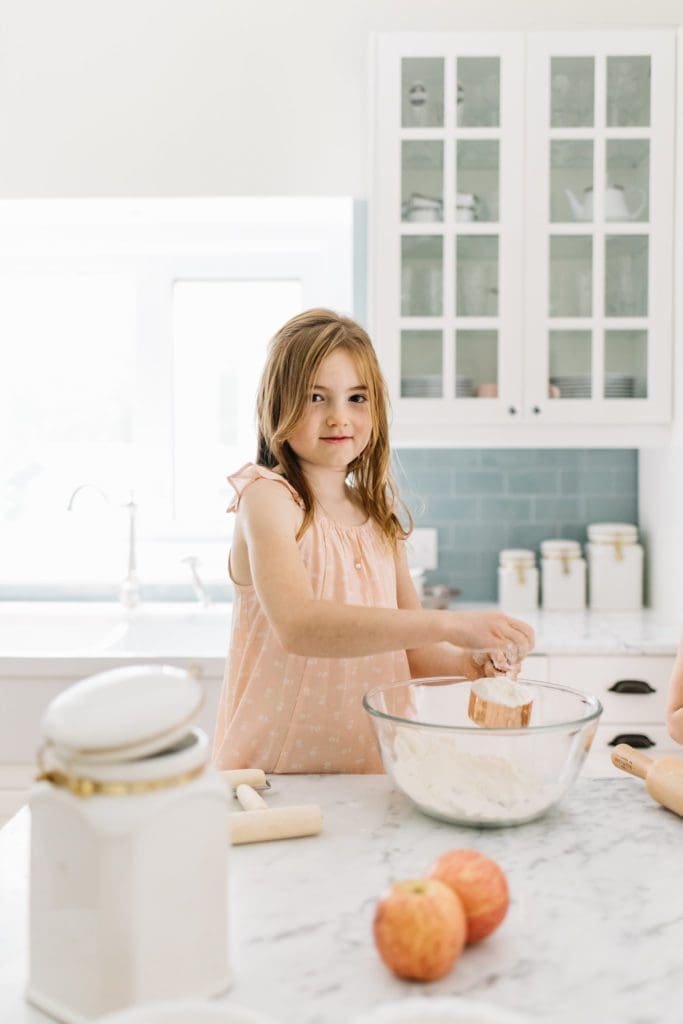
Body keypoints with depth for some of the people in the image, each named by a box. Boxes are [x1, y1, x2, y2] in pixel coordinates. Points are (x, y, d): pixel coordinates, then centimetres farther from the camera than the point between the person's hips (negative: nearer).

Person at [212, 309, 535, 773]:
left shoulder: (380, 515, 9)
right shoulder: (267, 497, -8)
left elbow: (410, 653, 14)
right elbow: (297, 625, -25)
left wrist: (471, 663, -6)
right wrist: (447, 624, -33)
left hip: (374, 767, 5)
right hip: (276, 769, -5)